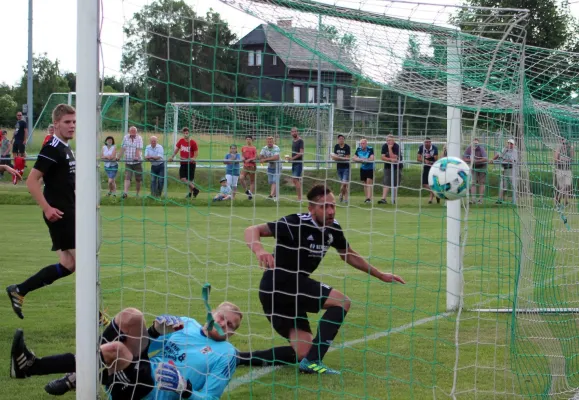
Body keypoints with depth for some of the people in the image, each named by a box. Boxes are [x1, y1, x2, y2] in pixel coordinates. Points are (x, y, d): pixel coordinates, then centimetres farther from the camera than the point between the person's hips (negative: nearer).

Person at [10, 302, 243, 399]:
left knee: (115, 349, -33)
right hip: (145, 367, 6)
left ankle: (30, 367, -25)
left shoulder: (225, 355, 2)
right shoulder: (187, 324, 19)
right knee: (131, 317, -16)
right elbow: (147, 346, 23)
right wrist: (156, 330, 2)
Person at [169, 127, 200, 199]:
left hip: (190, 163, -4)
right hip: (183, 163, 4)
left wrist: (193, 158, -23)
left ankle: (190, 192, 14)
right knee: (182, 178, -5)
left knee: (190, 179, 1)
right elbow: (176, 149, 13)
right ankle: (194, 189, 8)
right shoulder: (181, 141, 4)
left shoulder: (192, 142, -8)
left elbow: (196, 153, -5)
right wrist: (172, 157, 4)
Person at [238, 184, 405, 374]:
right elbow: (252, 231, -26)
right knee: (341, 301, -15)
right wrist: (259, 250, -47)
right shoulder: (296, 224, -19)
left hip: (292, 289, 8)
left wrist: (380, 275, 24)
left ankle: (238, 358, 14)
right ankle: (312, 361, -18)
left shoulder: (332, 229, 4)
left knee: (302, 353, 9)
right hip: (279, 284, -8)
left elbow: (349, 256, 22)